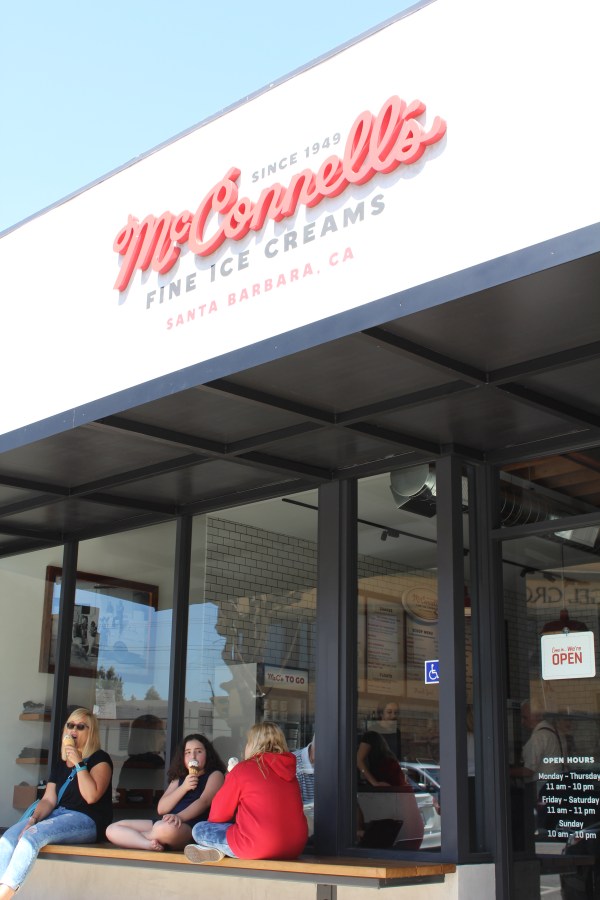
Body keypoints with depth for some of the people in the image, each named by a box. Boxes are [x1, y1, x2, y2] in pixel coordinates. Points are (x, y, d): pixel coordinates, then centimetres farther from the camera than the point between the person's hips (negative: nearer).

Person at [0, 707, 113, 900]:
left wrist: (79, 763, -12)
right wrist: (33, 819, -9)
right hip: (59, 816, 7)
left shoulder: (99, 759, 1)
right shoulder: (60, 764, 21)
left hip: (87, 821, -6)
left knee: (32, 835, -31)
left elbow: (91, 796, -13)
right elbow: (49, 799, 10)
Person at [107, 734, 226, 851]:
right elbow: (161, 808, 12)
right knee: (112, 829, -5)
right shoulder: (179, 779, 26)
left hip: (191, 827, -7)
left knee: (167, 829, -42)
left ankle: (132, 837, -12)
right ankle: (151, 844, -27)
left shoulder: (215, 775, 9)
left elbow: (204, 801, -9)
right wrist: (184, 787, -2)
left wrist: (179, 816, -27)